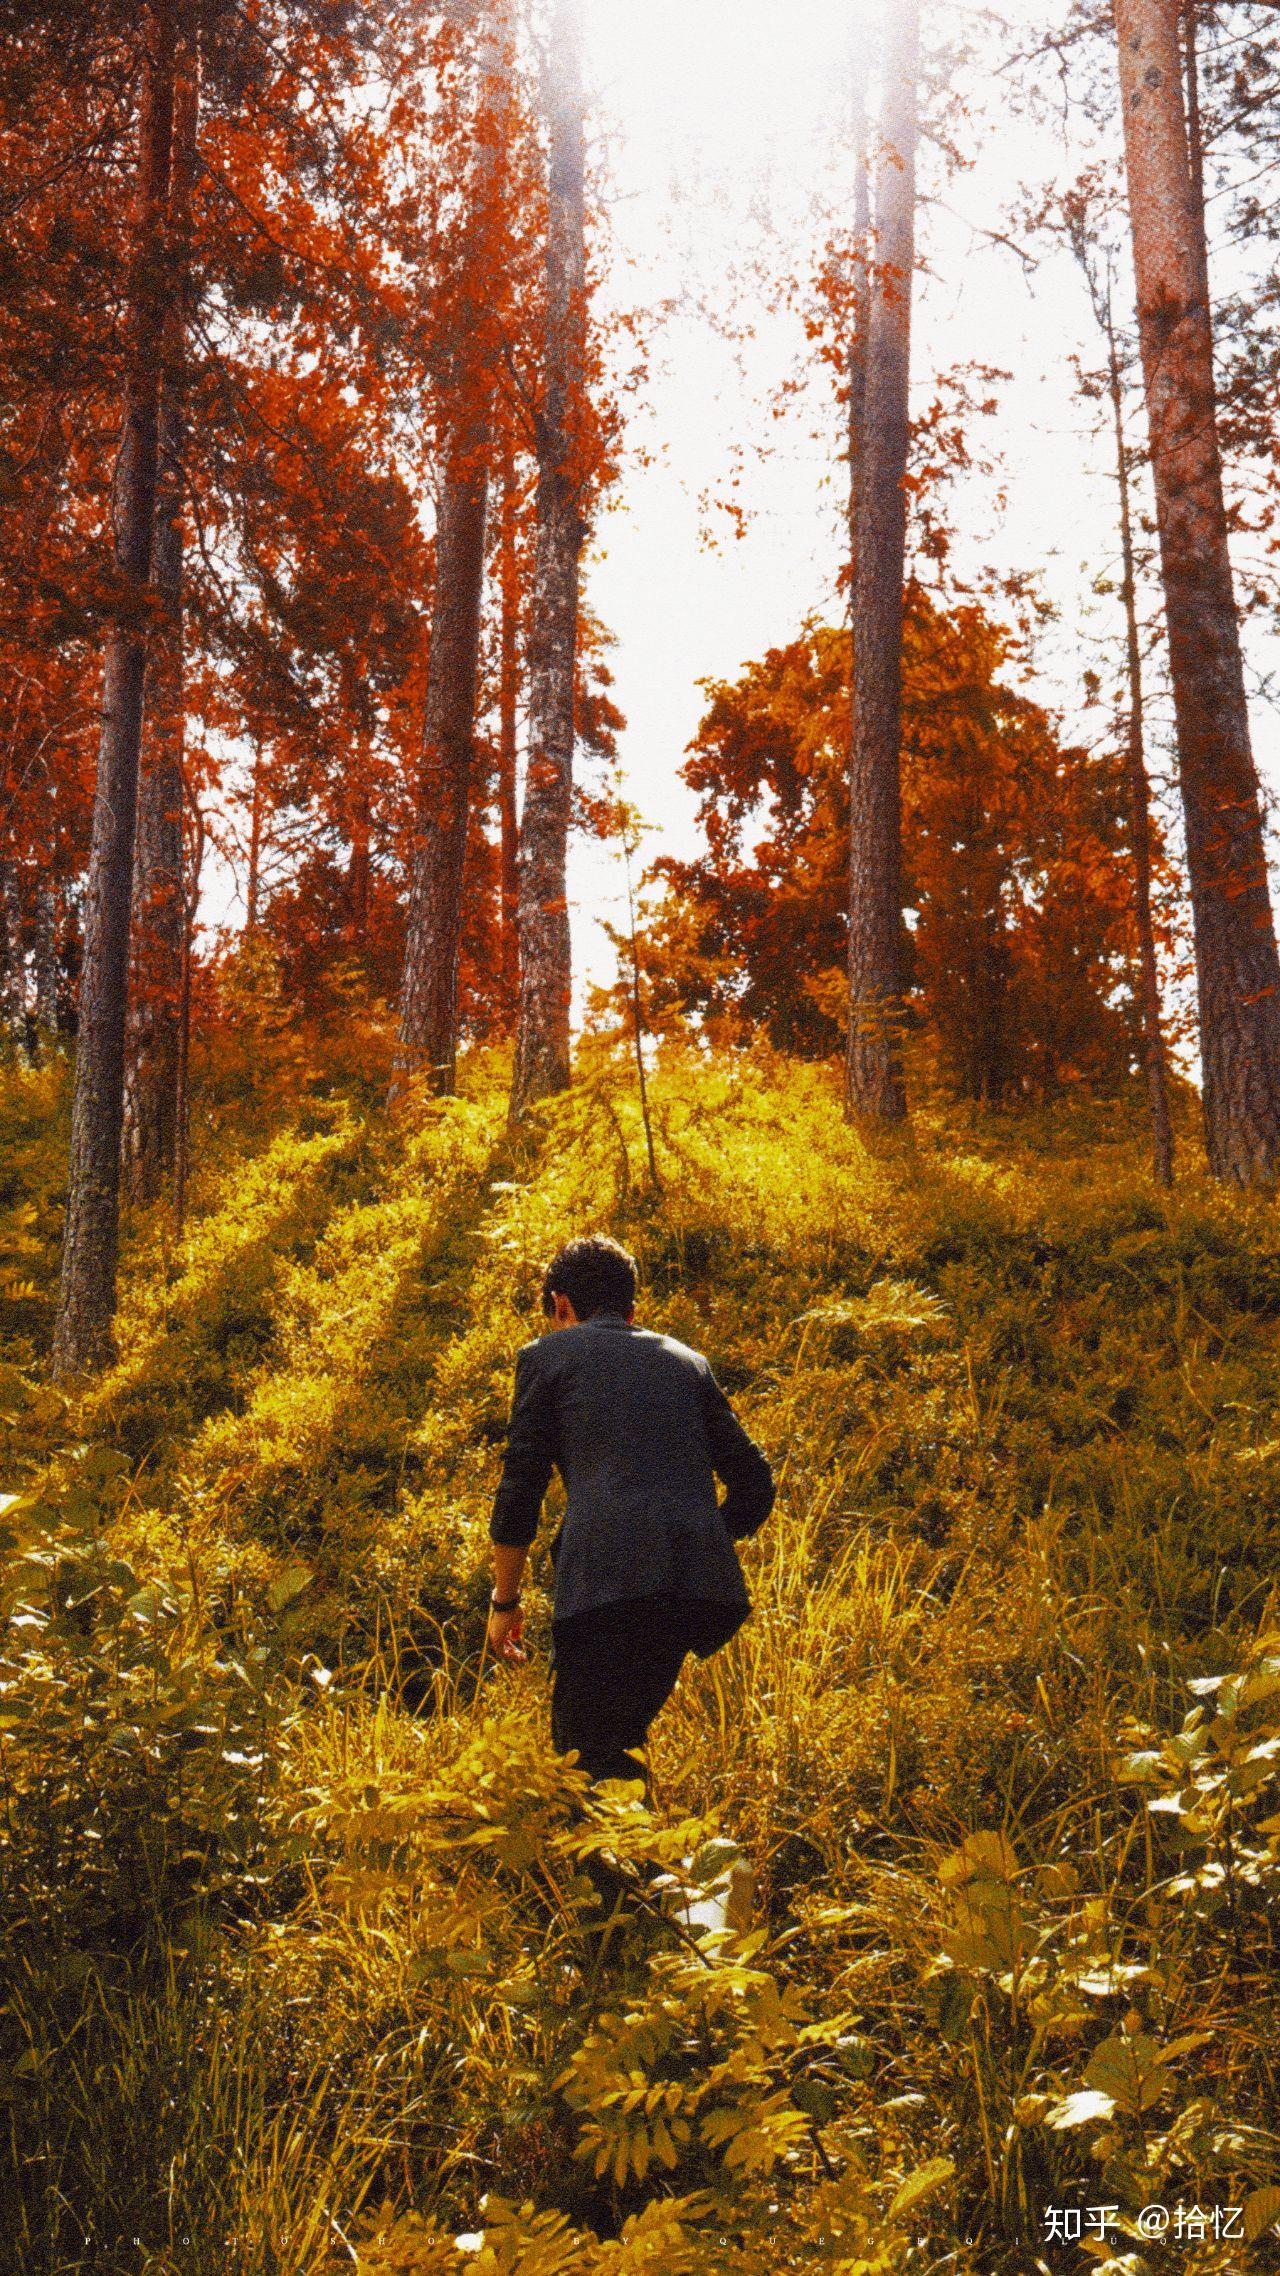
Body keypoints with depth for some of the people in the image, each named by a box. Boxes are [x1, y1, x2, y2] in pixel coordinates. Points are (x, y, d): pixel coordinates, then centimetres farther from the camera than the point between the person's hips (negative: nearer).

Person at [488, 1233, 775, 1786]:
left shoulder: (547, 1354, 13)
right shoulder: (687, 1362, 23)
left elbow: (519, 1492, 8)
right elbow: (754, 1489, 19)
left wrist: (504, 1601, 19)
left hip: (607, 1581, -5)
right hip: (705, 1583, 5)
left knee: (585, 1754, -1)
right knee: (622, 1735, 23)